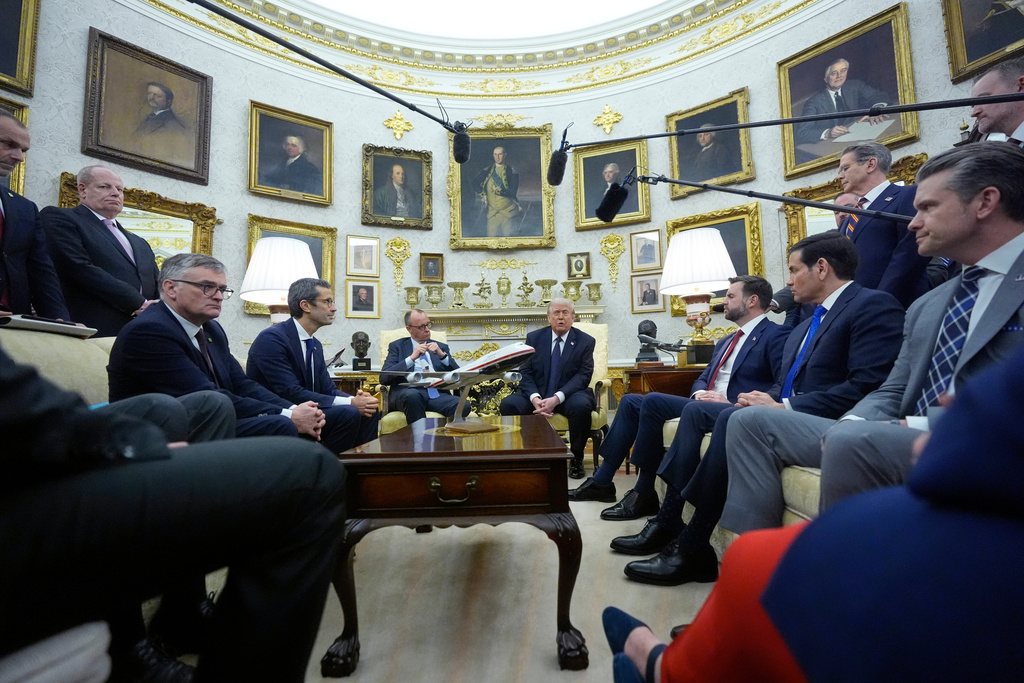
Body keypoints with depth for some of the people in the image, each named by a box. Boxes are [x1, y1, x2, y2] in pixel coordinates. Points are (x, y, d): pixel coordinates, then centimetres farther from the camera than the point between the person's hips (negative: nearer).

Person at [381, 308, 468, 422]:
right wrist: (411, 358, -7)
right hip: (408, 392, -1)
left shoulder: (441, 347, 23)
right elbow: (384, 378, 2)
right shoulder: (397, 346, 17)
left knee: (464, 405, -30)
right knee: (413, 396, -38)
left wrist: (442, 355, -2)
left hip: (437, 393, 2)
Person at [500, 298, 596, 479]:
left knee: (581, 405, -35)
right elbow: (525, 372, 0)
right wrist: (535, 398, -21)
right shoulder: (534, 338, 5)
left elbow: (583, 376, -9)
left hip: (568, 395, -1)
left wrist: (556, 398, -24)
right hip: (537, 394, 2)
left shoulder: (585, 341, 1)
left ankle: (576, 458, -11)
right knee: (507, 404, -25)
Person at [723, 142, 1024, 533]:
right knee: (754, 422, -2)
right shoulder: (926, 307, 18)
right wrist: (849, 424, -6)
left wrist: (921, 426, -18)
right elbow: (892, 394, 15)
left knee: (853, 440, -35)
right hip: (915, 441, 7)